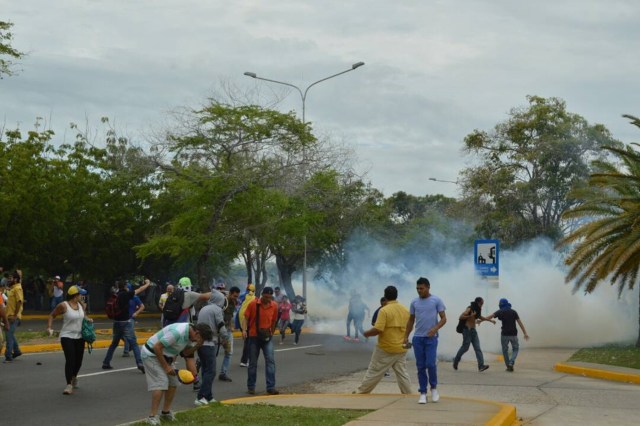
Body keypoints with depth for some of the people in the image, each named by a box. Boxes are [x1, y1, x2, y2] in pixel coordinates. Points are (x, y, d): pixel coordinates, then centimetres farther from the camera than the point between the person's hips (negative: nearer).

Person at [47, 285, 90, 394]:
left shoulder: (81, 305, 6)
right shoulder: (63, 306, -12)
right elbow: (52, 315, -4)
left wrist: (88, 319, 5)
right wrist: (49, 327, -16)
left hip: (79, 337, 6)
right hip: (67, 337, -6)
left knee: (78, 361, 13)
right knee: (70, 360, -16)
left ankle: (74, 377, 42)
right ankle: (69, 385, -12)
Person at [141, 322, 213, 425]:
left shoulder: (190, 333, -4)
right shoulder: (177, 332, -32)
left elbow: (185, 352, 5)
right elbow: (157, 347, -28)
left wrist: (197, 346, -13)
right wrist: (166, 366, -20)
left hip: (165, 355, 9)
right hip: (152, 354, -9)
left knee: (173, 383, 6)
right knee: (161, 384, -18)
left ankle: (166, 412, 18)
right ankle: (152, 417, -15)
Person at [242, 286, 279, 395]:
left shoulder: (274, 306, -1)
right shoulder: (253, 304, -8)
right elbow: (245, 317, -5)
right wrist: (244, 330, -19)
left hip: (267, 337, 1)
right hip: (254, 337, -1)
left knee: (270, 360, -9)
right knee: (253, 363, 7)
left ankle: (271, 387, -8)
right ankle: (251, 387, 18)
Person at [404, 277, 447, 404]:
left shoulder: (436, 300, -2)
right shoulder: (414, 302, 8)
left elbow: (443, 318, -2)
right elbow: (411, 321, 16)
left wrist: (435, 329, -19)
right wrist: (406, 336, 11)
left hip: (431, 338, -3)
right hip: (417, 338, 3)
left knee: (431, 364, -12)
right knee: (420, 366, 3)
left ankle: (434, 387, 11)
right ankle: (423, 393, 9)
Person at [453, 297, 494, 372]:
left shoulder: (477, 310, 13)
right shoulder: (469, 309, -12)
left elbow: (480, 317, 34)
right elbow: (461, 317, -20)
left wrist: (490, 320, 35)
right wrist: (470, 316, -29)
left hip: (473, 330, 8)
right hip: (467, 330, -8)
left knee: (477, 348, -5)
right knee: (465, 347, -3)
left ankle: (481, 366, -15)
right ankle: (456, 360, 21)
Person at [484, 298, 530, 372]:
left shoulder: (500, 312, 0)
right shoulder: (513, 312, 7)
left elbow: (489, 317, -7)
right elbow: (520, 322, 2)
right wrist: (525, 333, 1)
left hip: (505, 334, -1)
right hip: (513, 334, 2)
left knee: (505, 350, 13)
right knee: (515, 349, 15)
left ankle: (508, 366, 11)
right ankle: (511, 363, -6)